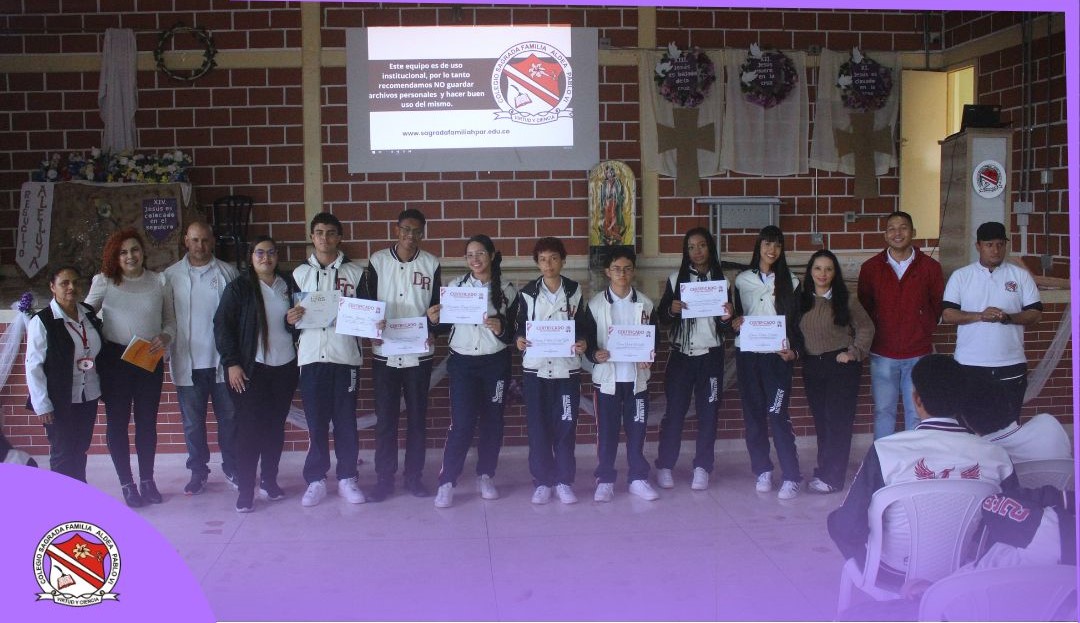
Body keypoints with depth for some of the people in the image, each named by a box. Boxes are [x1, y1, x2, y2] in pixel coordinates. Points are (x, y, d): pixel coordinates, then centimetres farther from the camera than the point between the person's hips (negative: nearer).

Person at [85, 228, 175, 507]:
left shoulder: (159, 281, 2)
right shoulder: (103, 281, -3)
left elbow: (170, 319, 8)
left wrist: (165, 337, -12)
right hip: (114, 360, -1)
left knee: (147, 421, 11)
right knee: (117, 422, 5)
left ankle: (147, 480, 26)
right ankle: (126, 484, 17)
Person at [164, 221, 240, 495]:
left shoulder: (227, 272, 2)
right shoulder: (171, 275, 3)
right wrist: (164, 349, -5)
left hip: (222, 360, 0)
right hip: (188, 362, 0)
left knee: (229, 418, 8)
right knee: (192, 422, 8)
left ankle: (231, 468, 23)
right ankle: (198, 472, 20)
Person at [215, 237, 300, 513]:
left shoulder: (289, 285, 8)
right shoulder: (239, 288, -2)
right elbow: (222, 326, -5)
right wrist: (232, 363, -11)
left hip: (285, 367, 3)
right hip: (252, 369, -3)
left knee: (276, 427, 7)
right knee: (249, 428, -4)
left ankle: (269, 480, 21)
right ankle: (245, 489, 1)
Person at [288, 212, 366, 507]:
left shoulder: (354, 272, 7)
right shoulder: (300, 273, 11)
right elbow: (290, 315, 14)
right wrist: (290, 318, -8)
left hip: (345, 356, -1)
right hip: (311, 356, 1)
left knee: (346, 421, 4)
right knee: (315, 421, 4)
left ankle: (347, 479, 14)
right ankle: (316, 480, 13)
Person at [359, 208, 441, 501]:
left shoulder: (431, 264, 3)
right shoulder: (377, 260, 2)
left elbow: (438, 304, 7)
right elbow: (365, 302, 3)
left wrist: (435, 318, -15)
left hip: (419, 352, 1)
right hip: (385, 352, 0)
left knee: (417, 417, 7)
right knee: (385, 418, 3)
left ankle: (414, 477, 17)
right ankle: (384, 478, 13)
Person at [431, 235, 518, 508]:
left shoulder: (507, 290, 2)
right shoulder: (455, 286, 4)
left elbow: (514, 331, 3)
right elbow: (445, 323, 8)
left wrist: (501, 329, -17)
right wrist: (435, 319, -13)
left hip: (495, 364, 1)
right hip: (462, 363, -1)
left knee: (492, 422, 7)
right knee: (461, 423, -7)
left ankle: (485, 476, 23)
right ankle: (446, 482, 1)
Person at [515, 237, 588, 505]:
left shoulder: (574, 291, 4)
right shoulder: (527, 292, 3)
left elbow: (581, 326, 7)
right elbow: (521, 325, 8)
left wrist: (582, 343, -13)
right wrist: (519, 339, -13)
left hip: (567, 368, 0)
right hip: (535, 369, 0)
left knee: (565, 426, 3)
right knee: (538, 427, 2)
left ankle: (564, 481, 14)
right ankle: (542, 482, 13)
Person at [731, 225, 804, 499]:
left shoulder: (789, 281, 6)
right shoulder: (742, 280, 8)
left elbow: (796, 320, 6)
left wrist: (794, 350, -8)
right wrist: (734, 322, -7)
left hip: (777, 354, -2)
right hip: (746, 353, 2)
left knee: (777, 414, -10)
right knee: (753, 413, 4)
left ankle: (791, 477, -6)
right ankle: (762, 471, 15)